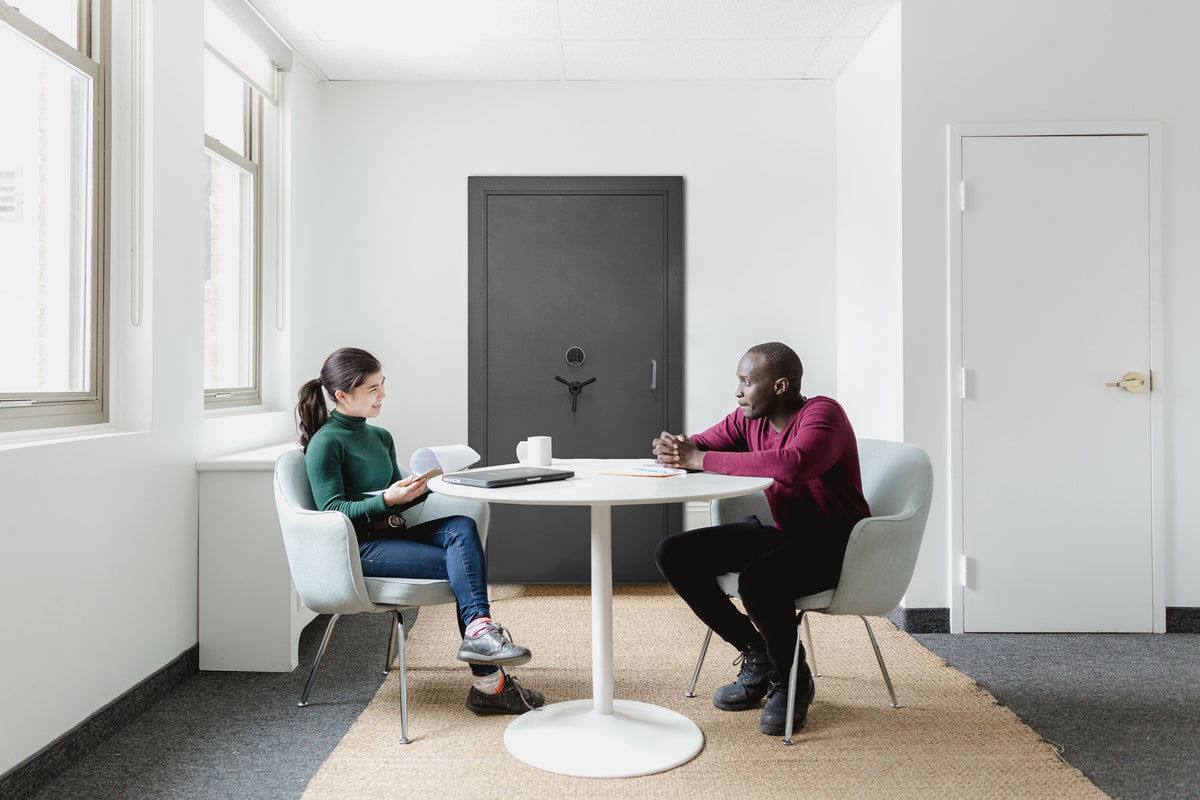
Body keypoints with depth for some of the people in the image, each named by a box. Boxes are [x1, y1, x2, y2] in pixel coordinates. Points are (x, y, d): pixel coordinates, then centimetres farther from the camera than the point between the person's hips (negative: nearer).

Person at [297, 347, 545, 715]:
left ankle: (479, 630, -33)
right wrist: (387, 499, -25)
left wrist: (415, 491, 0)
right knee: (461, 564, -24)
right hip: (358, 549, -7)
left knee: (462, 527, -23)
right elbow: (333, 511, -13)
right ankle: (488, 681, -26)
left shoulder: (380, 438, 19)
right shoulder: (325, 443, -6)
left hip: (391, 533, 7)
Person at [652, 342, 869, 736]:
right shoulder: (750, 418, 4)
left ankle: (793, 678, -5)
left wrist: (701, 459, -34)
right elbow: (697, 447, 9)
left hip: (833, 545, -8)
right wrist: (675, 449, -19)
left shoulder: (822, 415, -20)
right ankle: (756, 656, 6)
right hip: (780, 532, 8)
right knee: (672, 554, -5)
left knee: (757, 580, -38)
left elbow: (791, 465, -41)